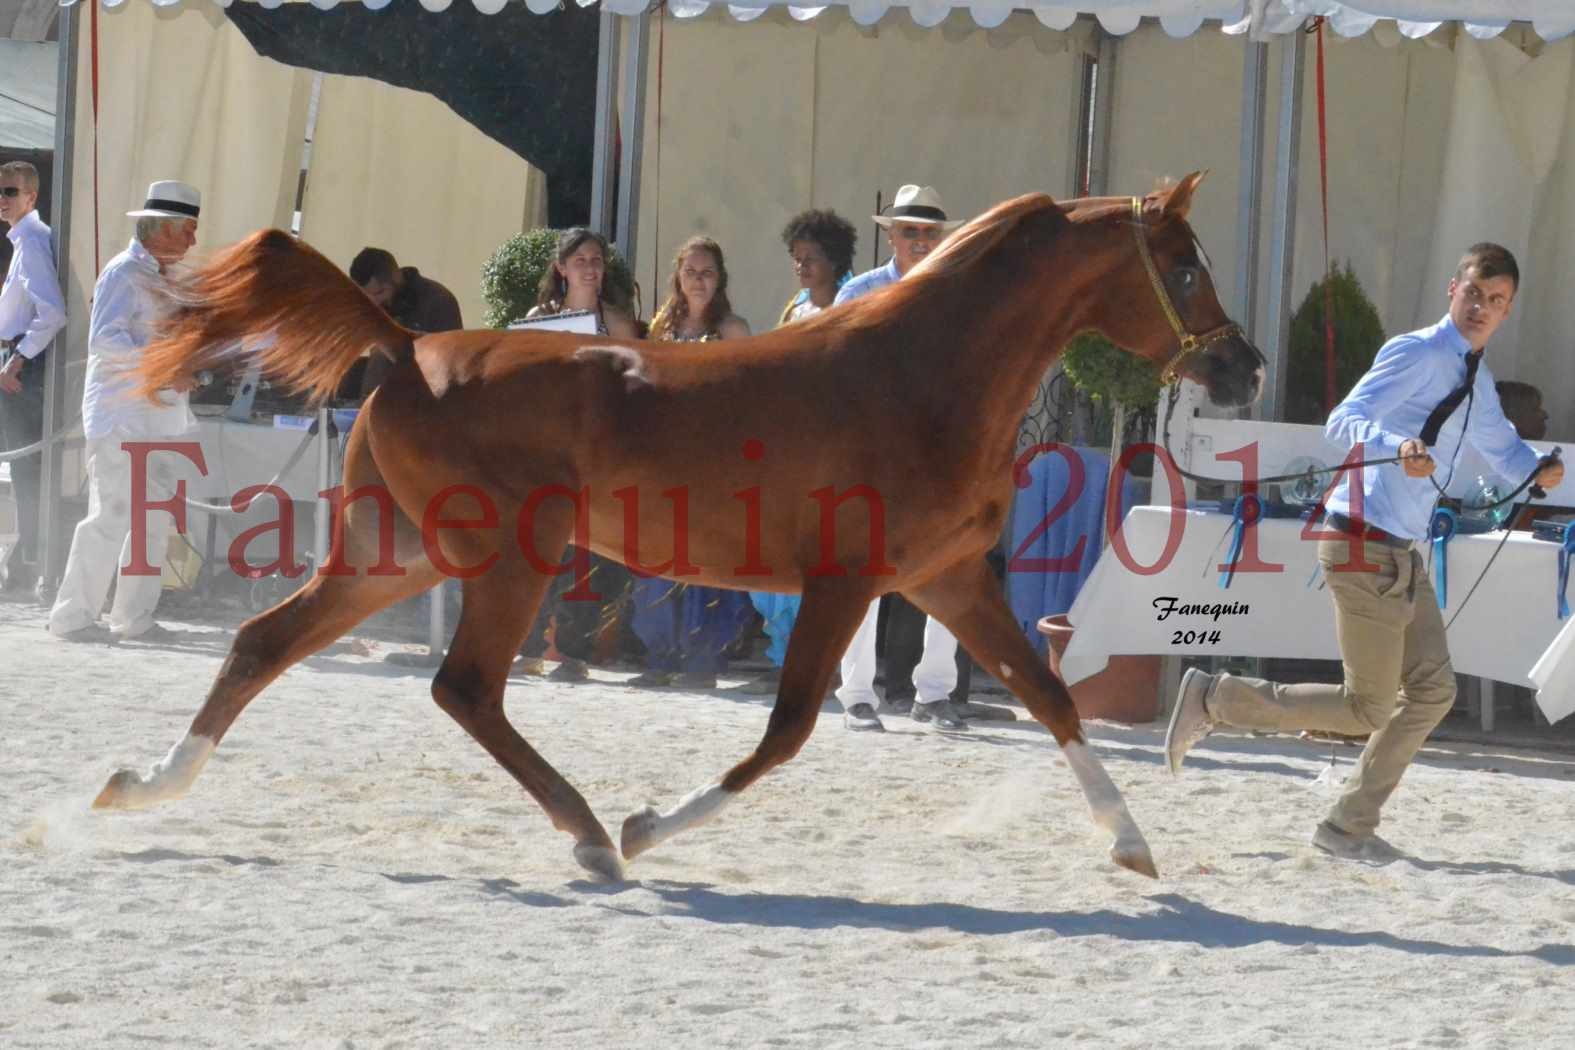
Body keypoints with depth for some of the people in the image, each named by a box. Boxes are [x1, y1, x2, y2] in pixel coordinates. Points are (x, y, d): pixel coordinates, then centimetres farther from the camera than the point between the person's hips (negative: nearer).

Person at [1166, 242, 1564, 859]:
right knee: (1368, 710, -7)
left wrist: (1537, 470, 12)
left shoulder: (1477, 382, 17)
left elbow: (1502, 448, 35)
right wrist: (1397, 447, -44)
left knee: (1432, 692, 8)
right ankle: (1213, 699, 4)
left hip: (1402, 554, 10)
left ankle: (1349, 827, 15)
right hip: (1363, 544, -10)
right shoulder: (1415, 354, -13)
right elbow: (1344, 422, -24)